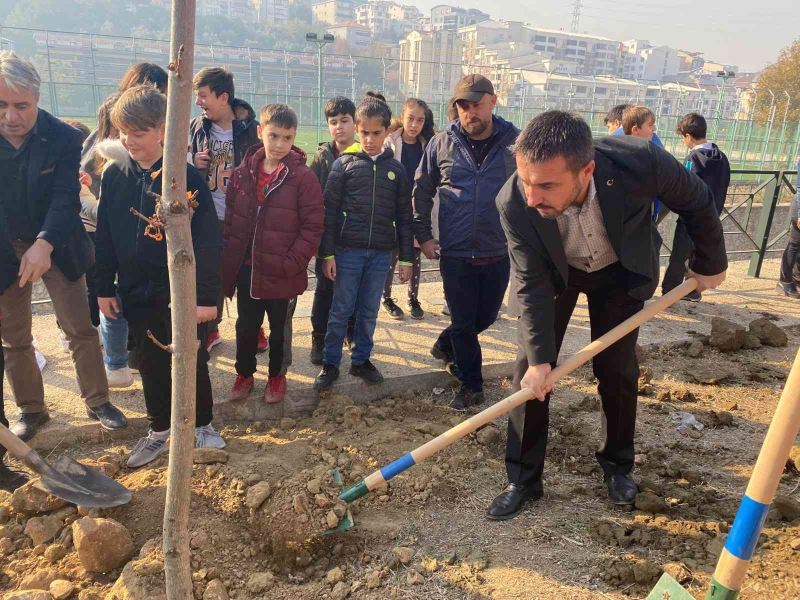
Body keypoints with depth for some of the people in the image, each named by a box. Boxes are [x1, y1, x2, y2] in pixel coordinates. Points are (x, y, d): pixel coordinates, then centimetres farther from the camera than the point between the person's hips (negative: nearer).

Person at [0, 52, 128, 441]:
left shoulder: (64, 138, -14)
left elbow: (65, 198, -20)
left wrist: (44, 245, -35)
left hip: (57, 247, -2)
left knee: (80, 328, 5)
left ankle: (97, 402, 21)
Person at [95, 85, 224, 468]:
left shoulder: (186, 178, -13)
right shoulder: (114, 175, 0)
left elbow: (207, 240, -12)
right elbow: (104, 235, 7)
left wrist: (207, 296, -14)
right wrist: (104, 287, 7)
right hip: (137, 292, 4)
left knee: (192, 362, 9)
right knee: (151, 364, 15)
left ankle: (202, 426, 30)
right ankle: (159, 431, 33)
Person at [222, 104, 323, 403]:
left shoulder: (303, 177, -13)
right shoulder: (243, 173, 0)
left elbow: (312, 227, -13)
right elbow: (229, 218, 7)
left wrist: (291, 264, -18)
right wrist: (228, 257, 0)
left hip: (282, 274, -3)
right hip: (246, 269, 4)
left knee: (280, 329, 16)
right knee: (246, 326, 19)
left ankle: (277, 375, 36)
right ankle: (244, 373, 39)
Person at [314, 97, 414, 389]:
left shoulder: (396, 168, 5)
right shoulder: (344, 163, -1)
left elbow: (403, 216, 7)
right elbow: (330, 211, -3)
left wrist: (406, 258, 5)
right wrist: (328, 253, -7)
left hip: (381, 253, 2)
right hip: (348, 250, -2)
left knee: (369, 311, 11)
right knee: (341, 310, 5)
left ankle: (360, 360, 26)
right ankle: (330, 363, 18)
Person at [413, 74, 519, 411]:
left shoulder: (515, 143, -5)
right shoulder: (442, 144, -3)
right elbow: (422, 191, 6)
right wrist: (423, 236, 3)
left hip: (498, 253, 1)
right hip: (455, 254, -1)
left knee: (486, 317, 17)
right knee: (463, 323, 9)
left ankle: (445, 346, 46)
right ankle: (471, 385, 27)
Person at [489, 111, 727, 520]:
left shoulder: (641, 163, -38)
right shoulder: (514, 204, -35)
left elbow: (697, 203, -15)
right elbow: (531, 285, -24)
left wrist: (710, 264, -1)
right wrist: (539, 358, -29)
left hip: (621, 271, 0)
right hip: (556, 271, 0)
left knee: (617, 370, 3)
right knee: (530, 369, -5)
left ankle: (617, 465, 28)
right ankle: (522, 479, 10)